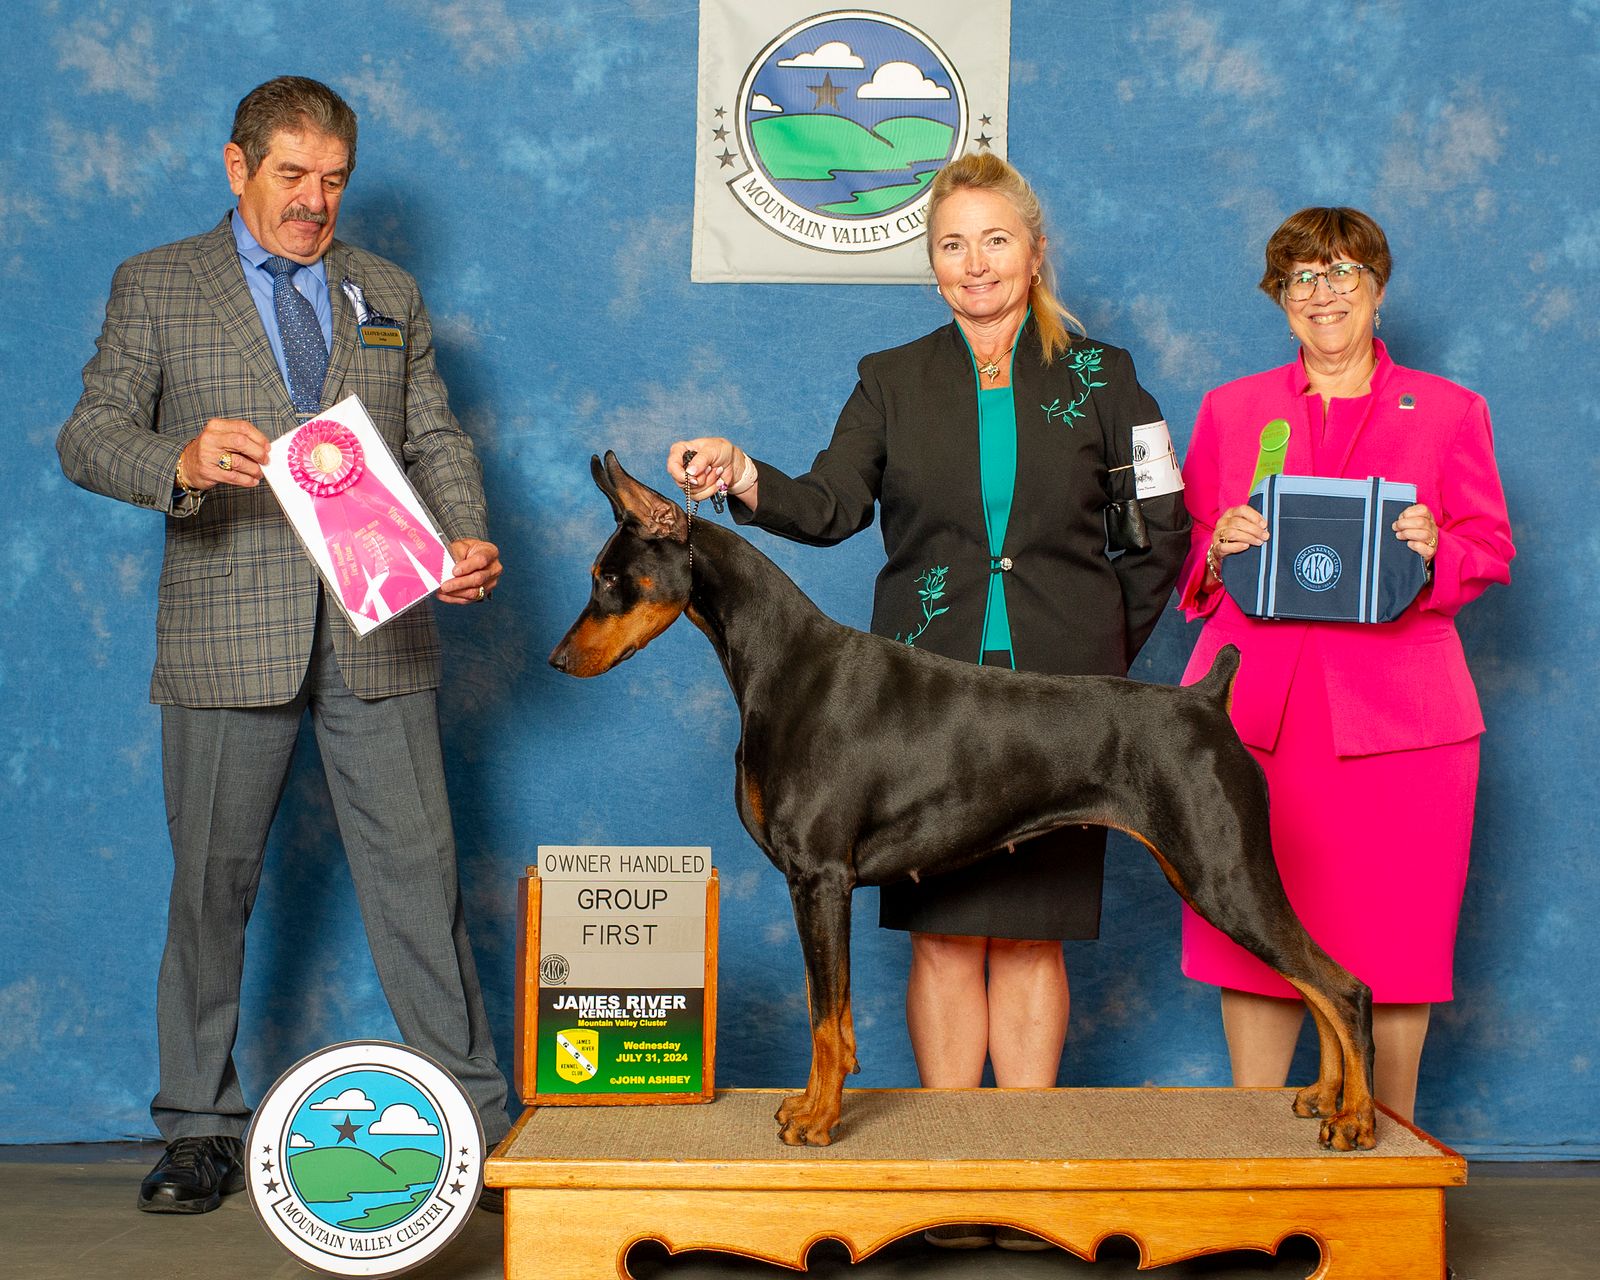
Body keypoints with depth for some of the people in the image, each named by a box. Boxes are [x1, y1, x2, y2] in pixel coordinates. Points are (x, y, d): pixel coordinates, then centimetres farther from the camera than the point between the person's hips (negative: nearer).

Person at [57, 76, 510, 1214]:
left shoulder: (390, 294, 16)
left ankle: (477, 1113, 9)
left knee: (419, 874, 1)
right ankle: (203, 1129, 20)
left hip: (375, 631, 2)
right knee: (212, 885, 6)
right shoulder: (155, 288, 7)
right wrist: (181, 462, -22)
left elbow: (436, 439, 13)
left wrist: (467, 539, -7)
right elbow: (87, 436, 0)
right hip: (226, 639, -1)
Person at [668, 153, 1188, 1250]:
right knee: (945, 926, 0)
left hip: (1058, 690, -1)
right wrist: (745, 478, -21)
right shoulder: (892, 381, 10)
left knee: (1033, 928, 1)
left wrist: (1109, 648, 8)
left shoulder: (1098, 377, 8)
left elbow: (1161, 530, 11)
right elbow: (832, 506, -3)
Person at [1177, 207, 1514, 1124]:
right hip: (1256, 704, 1)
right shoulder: (1230, 409, 15)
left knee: (1396, 928, 1)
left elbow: (1493, 550, 9)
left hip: (1394, 709, -1)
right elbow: (1187, 550, 15)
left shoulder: (1449, 410, 11)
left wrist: (1435, 549, -11)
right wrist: (1219, 549, -7)